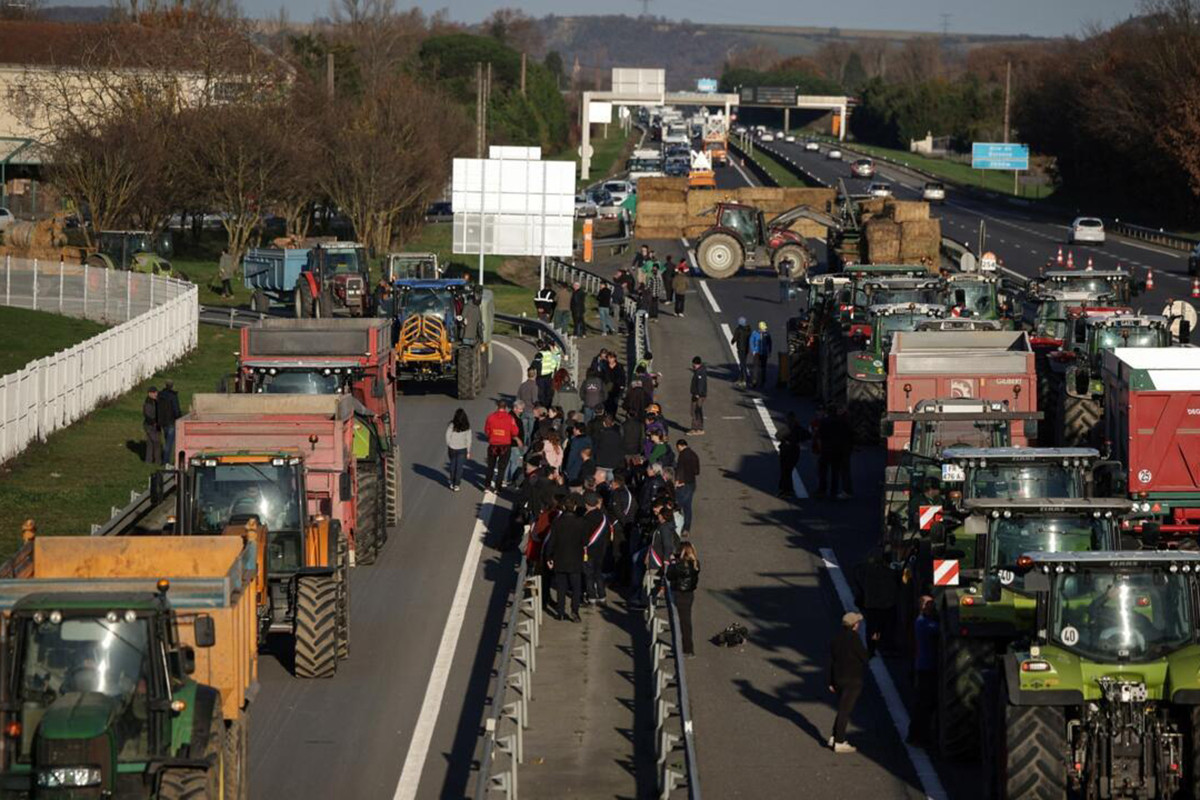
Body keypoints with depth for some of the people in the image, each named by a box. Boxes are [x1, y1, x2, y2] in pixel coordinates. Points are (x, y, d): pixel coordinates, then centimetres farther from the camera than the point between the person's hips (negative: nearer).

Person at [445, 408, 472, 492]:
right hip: (462, 448, 0)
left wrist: (448, 447, 7)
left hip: (452, 448, 0)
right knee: (459, 467, 6)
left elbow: (448, 436, -7)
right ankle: (457, 485, 4)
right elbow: (468, 439, -3)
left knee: (452, 465, 16)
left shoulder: (452, 425, -9)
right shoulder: (467, 427, -6)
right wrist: (468, 451, 4)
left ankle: (452, 483, 21)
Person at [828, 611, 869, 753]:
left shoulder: (838, 636, 5)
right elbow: (864, 657, -14)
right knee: (845, 710, -1)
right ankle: (839, 742, 1)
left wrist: (831, 681, 15)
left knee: (843, 709, 21)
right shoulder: (853, 638, -18)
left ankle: (835, 737, 23)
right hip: (852, 679, -7)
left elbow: (831, 659, 9)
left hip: (838, 677, 7)